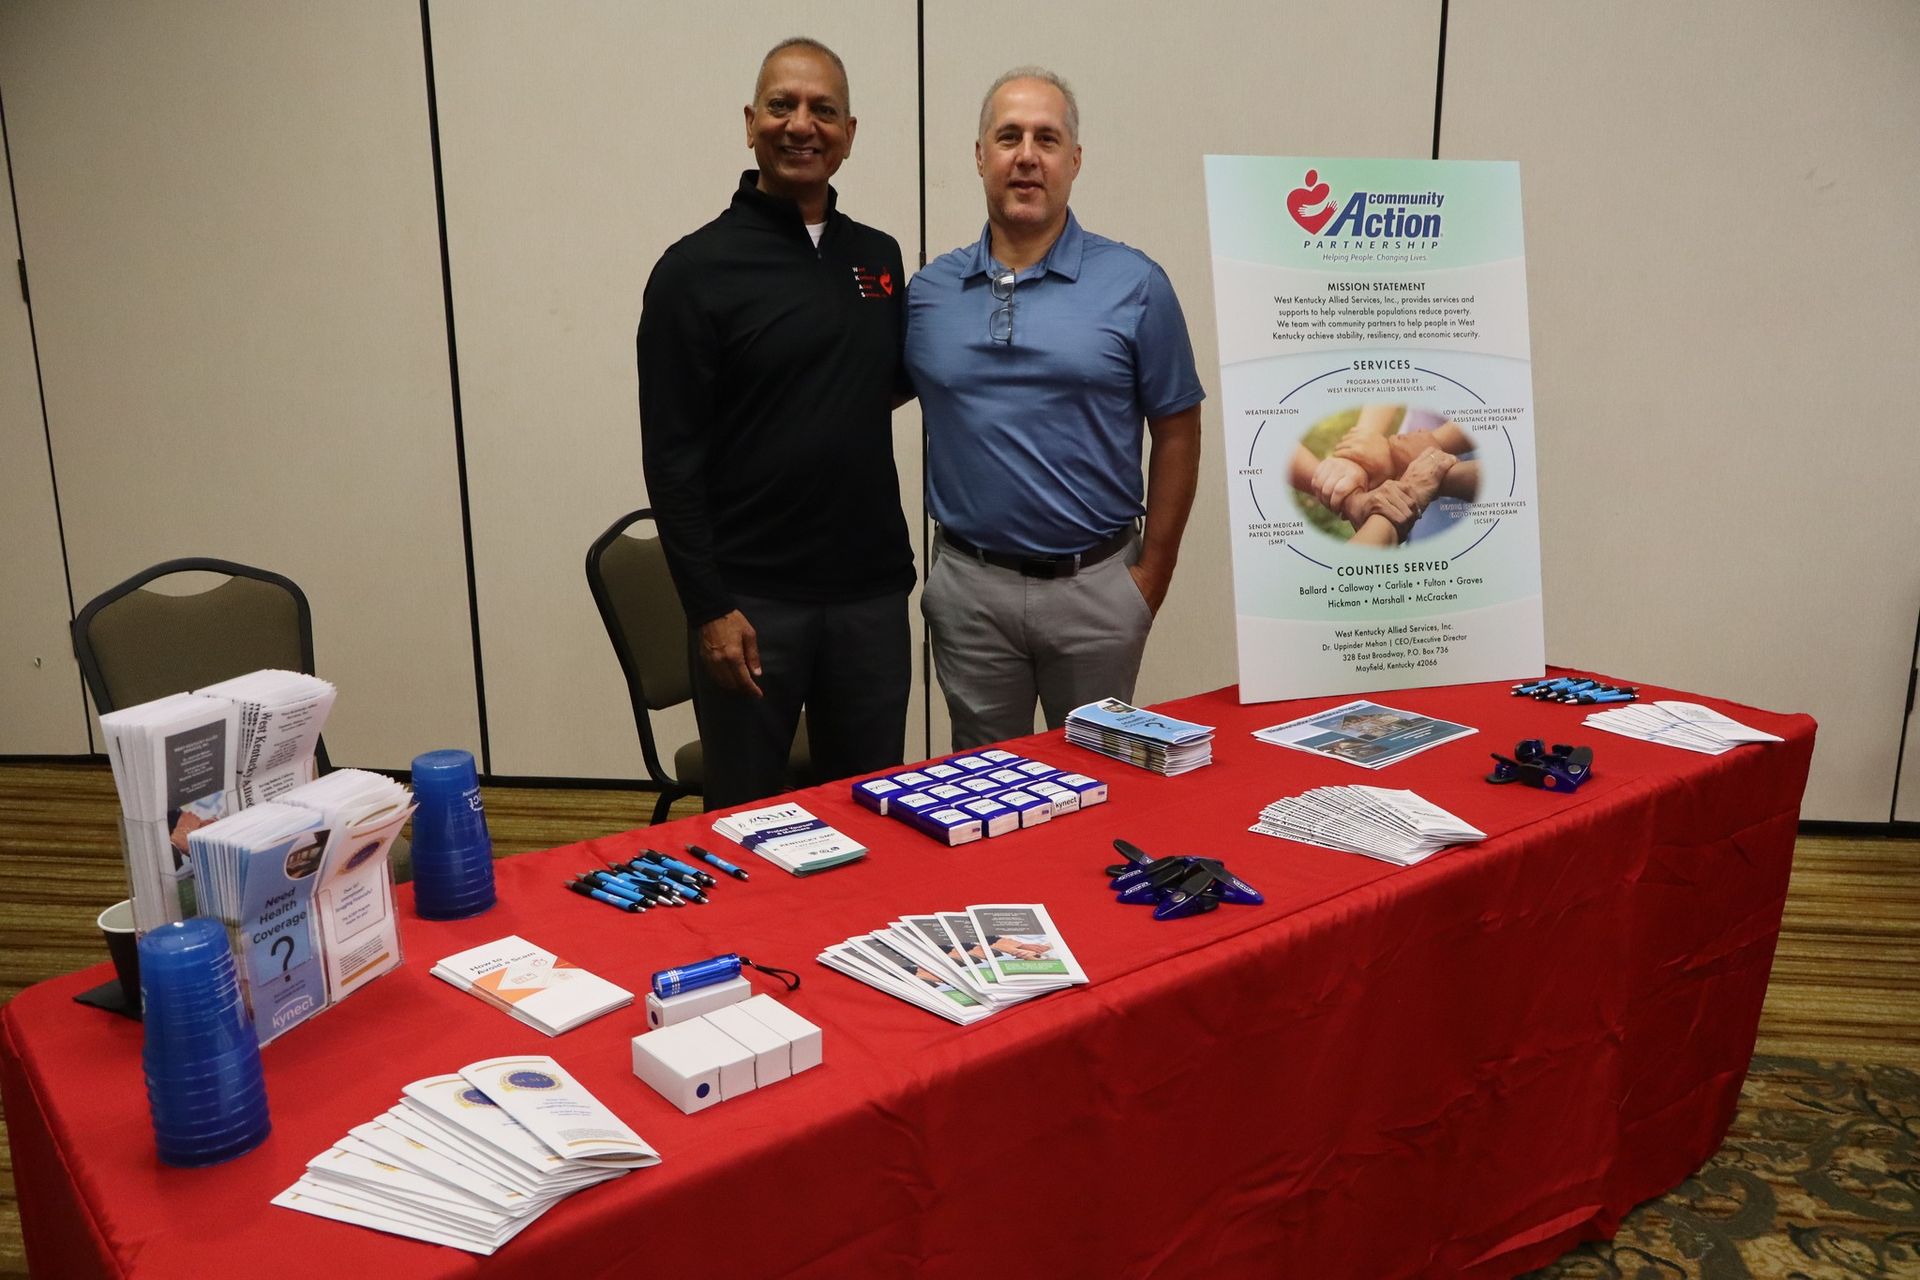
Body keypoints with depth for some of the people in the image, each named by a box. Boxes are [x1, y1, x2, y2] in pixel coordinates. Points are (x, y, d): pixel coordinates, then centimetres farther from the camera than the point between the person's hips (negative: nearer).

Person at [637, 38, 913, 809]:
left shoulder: (878, 256, 9)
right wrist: (708, 607, -13)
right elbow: (672, 459, -9)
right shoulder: (697, 270, -6)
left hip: (872, 592, 5)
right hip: (752, 598, -4)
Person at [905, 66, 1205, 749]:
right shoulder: (927, 291, 3)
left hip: (1096, 585, -1)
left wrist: (1153, 571, -4)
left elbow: (1176, 431, -1)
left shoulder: (1135, 285, -3)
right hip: (969, 584, 2)